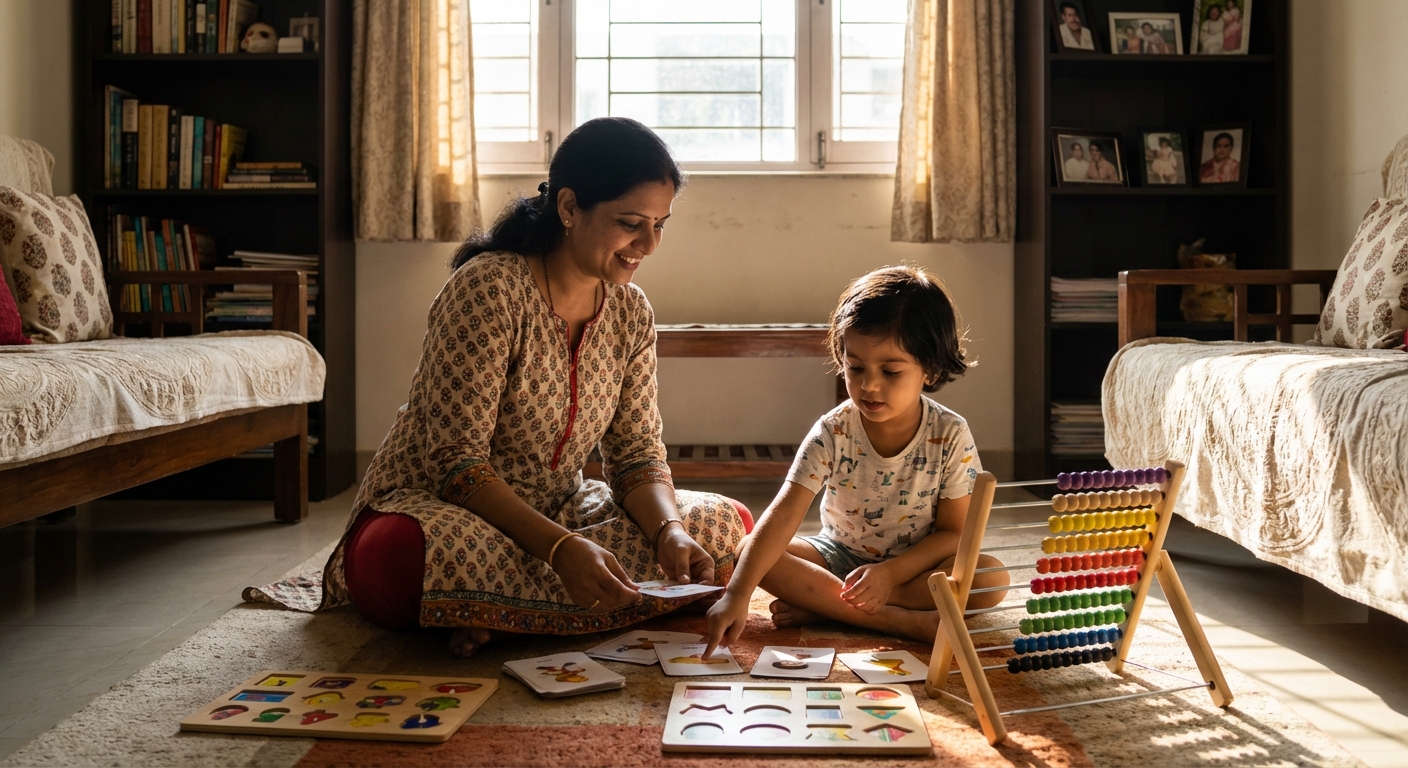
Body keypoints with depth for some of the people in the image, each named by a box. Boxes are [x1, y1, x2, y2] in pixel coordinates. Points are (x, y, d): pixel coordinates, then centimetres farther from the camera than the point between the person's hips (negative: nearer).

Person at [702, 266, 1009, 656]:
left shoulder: (950, 435, -15)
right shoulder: (832, 433, -17)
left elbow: (953, 532, -11)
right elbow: (782, 517, -25)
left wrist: (891, 572, -26)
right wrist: (736, 595, -37)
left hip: (916, 562, 0)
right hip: (839, 556, 1)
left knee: (992, 579, -29)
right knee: (748, 550, -24)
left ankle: (823, 605, -27)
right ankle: (899, 620, -29)